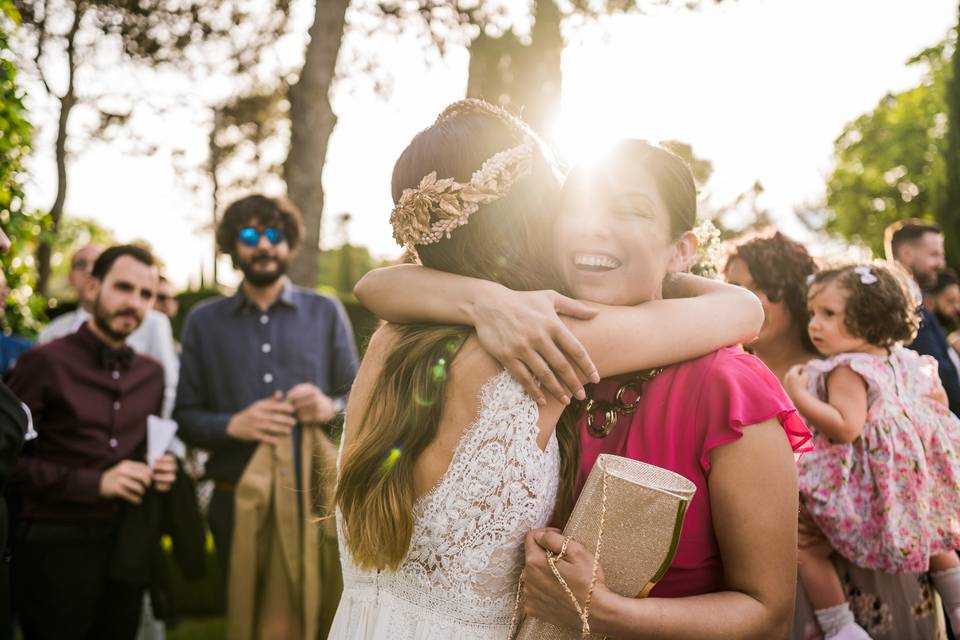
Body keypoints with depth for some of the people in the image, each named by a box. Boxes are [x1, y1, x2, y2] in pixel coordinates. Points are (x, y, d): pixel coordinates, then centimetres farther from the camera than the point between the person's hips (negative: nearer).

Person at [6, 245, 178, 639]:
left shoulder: (151, 373, 9)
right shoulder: (45, 363, -10)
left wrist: (161, 468, -1)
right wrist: (94, 482, -19)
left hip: (126, 547, 6)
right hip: (56, 548, -5)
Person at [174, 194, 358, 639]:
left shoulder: (326, 312, 5)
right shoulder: (203, 321, 6)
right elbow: (185, 418, 4)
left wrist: (331, 408, -14)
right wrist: (233, 425, -15)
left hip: (318, 500, 0)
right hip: (238, 503, 0)